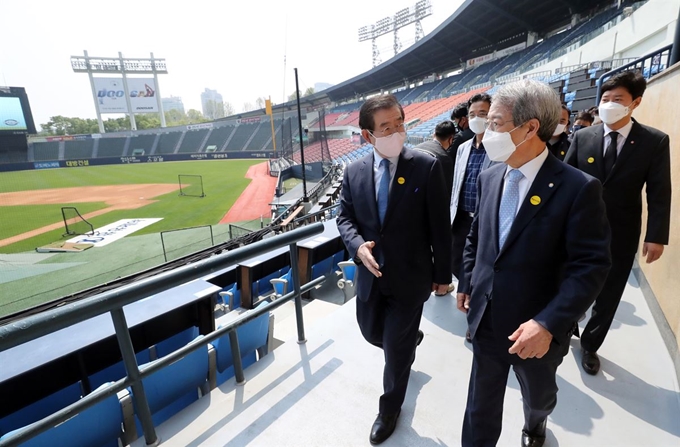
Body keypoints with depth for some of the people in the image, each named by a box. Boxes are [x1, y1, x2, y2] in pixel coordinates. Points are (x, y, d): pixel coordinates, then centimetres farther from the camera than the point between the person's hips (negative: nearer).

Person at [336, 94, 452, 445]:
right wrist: (358, 245, -16)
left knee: (396, 349, 10)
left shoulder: (427, 167, -12)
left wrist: (442, 273, -2)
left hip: (410, 276, -3)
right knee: (372, 333, 21)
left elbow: (439, 227, -7)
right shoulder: (354, 172, -2)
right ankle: (409, 338, 58)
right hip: (371, 274, 4)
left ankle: (389, 409, 40)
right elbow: (344, 217, 4)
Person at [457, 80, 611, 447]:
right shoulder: (489, 178, -1)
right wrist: (466, 283, 10)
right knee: (481, 402, 19)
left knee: (538, 396, 29)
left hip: (538, 329, -2)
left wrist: (549, 324, -27)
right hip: (485, 319, 3)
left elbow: (591, 266, -19)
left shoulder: (578, 188, -19)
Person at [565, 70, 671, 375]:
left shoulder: (655, 141, -4)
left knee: (608, 295, 13)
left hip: (621, 233, 0)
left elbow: (659, 193, -5)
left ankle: (590, 345, 34)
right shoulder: (583, 137, -3)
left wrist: (656, 236, -11)